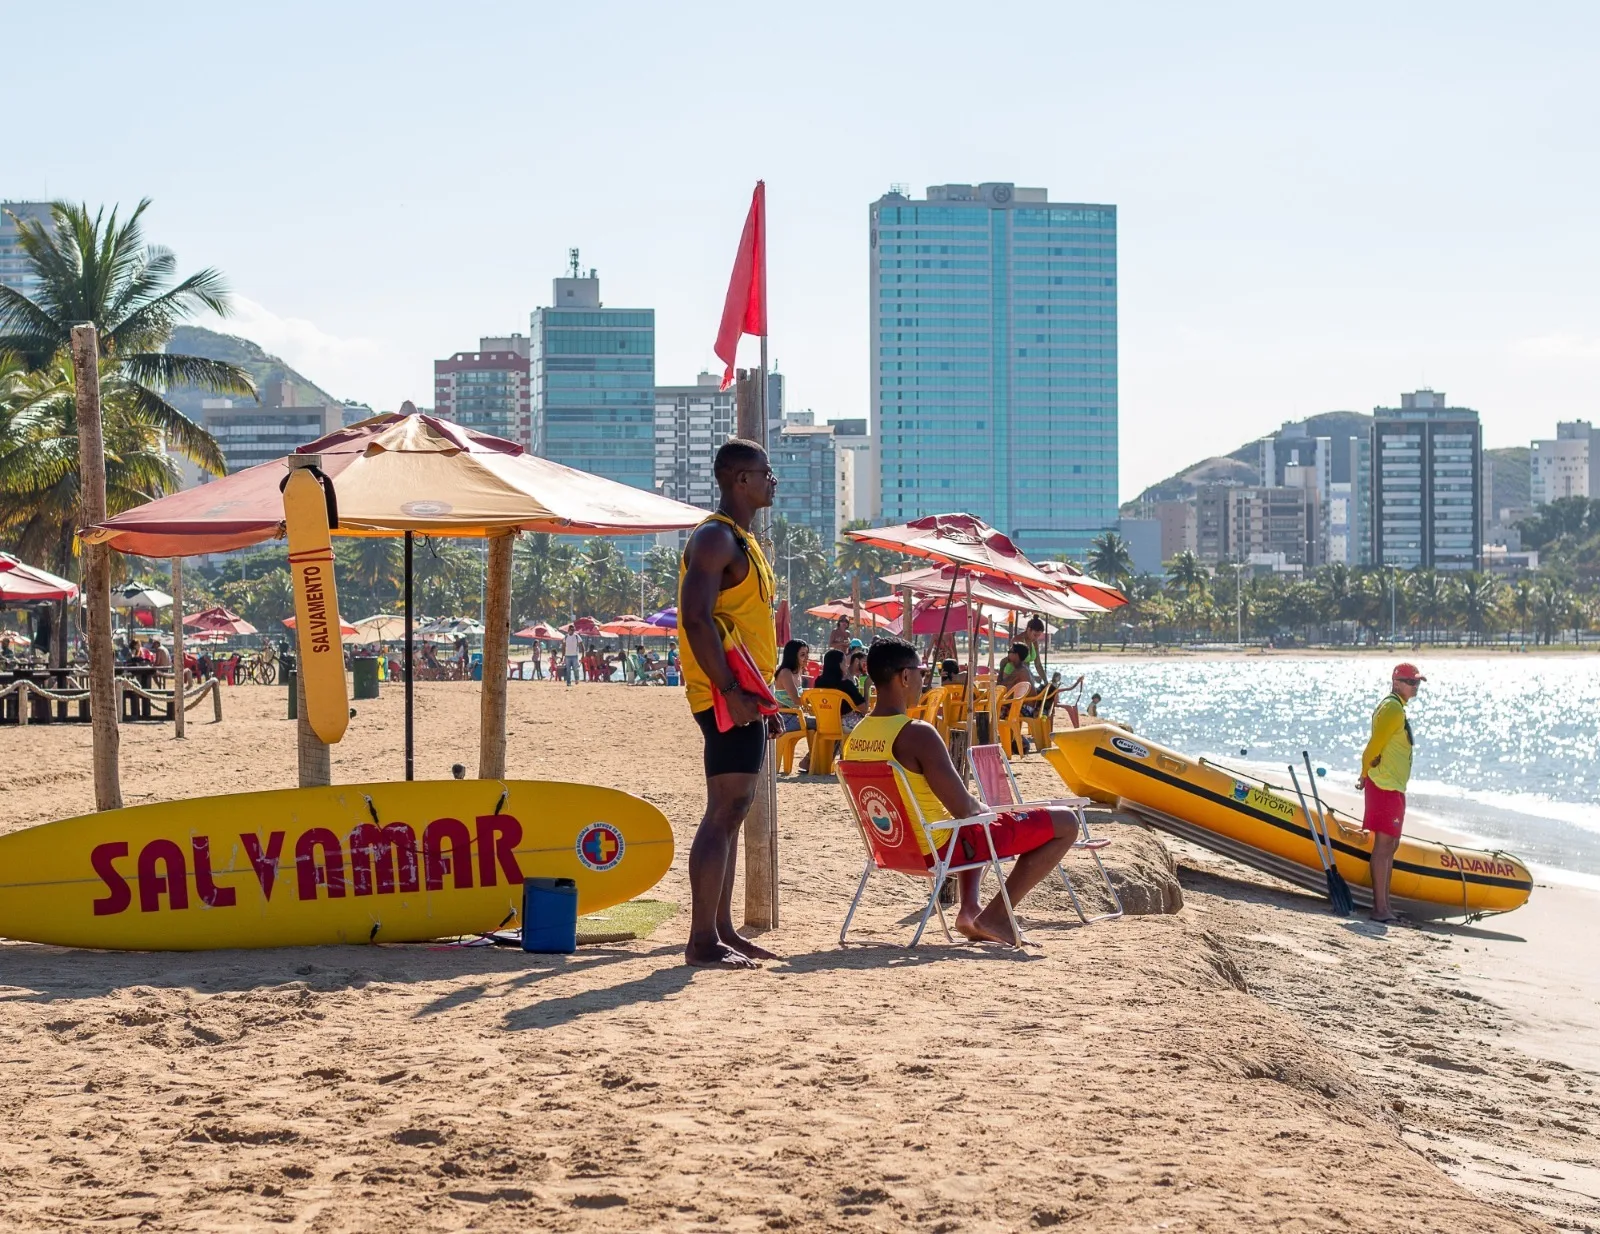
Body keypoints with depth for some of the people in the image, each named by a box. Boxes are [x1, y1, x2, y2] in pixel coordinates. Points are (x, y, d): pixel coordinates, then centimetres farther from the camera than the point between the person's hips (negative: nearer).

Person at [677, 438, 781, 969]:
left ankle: (723, 931, 18)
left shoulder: (743, 542, 20)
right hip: (726, 696, -10)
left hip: (743, 695, 10)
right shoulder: (715, 539, -12)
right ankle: (702, 941, -11)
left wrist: (761, 694, 22)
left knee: (731, 813, 12)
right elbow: (697, 618, -22)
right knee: (725, 812, -11)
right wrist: (731, 691, -25)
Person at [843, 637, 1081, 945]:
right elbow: (963, 809, -23)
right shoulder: (917, 734, -24)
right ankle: (994, 915, 1)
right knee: (1065, 823, -2)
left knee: (978, 821, 39)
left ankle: (970, 909, 24)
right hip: (939, 847, -9)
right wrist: (983, 811, 1)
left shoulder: (855, 737, 1)